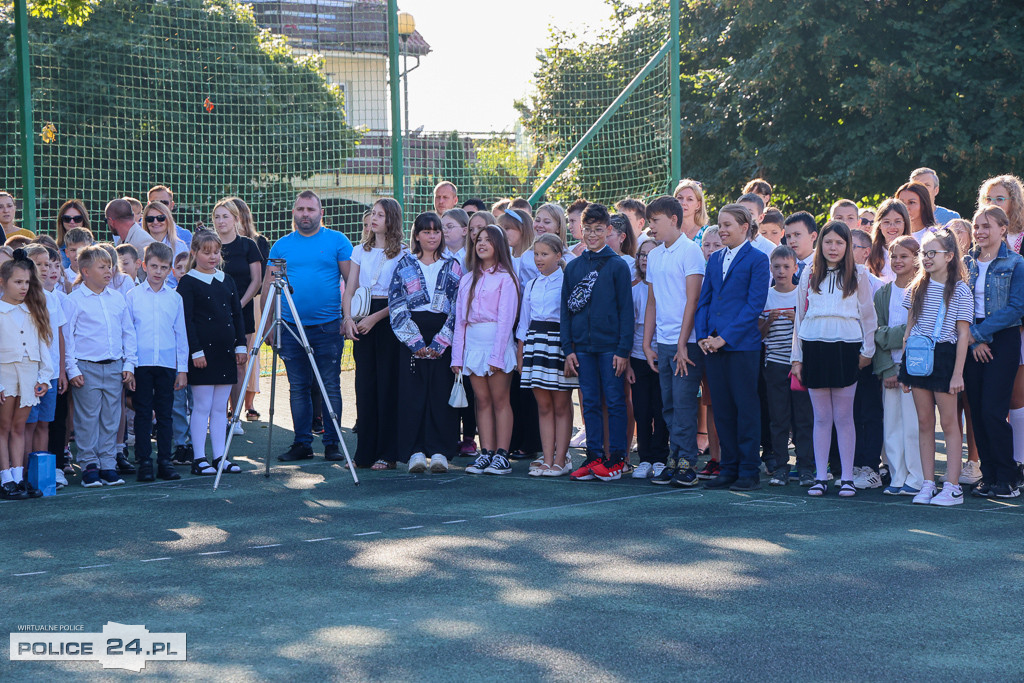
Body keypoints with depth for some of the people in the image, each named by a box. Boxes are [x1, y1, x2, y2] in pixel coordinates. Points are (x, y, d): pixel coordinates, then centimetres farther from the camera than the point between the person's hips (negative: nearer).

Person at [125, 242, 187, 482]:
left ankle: (165, 461, 11)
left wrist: (182, 368, 8)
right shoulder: (133, 296, 3)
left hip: (167, 363, 2)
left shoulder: (175, 298, 8)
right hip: (141, 363, -1)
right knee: (143, 414, 1)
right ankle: (144, 462, 5)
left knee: (164, 414, 5)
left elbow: (181, 334, 11)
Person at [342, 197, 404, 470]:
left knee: (388, 384, -4)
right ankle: (365, 452, 9)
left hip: (389, 319, -4)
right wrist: (349, 319, -6)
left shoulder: (402, 253, -2)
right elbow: (349, 290, 10)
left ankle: (387, 453, 1)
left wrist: (376, 317, -16)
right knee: (365, 384, 3)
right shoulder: (361, 251, 13)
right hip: (362, 320, 4)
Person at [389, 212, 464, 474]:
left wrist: (440, 342, -8)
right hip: (411, 336, 0)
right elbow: (397, 306, 0)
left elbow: (458, 308, 3)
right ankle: (414, 452, -1)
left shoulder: (453, 266, 9)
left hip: (443, 337, 0)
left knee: (441, 393, -3)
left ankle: (440, 451, 1)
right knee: (412, 393, -4)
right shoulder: (404, 265, 8)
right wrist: (416, 341, -10)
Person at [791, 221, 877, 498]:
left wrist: (867, 350, 3)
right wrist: (797, 357, 11)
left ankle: (847, 478, 2)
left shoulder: (858, 275, 7)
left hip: (845, 348, -2)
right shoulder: (809, 275, 12)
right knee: (821, 417, 3)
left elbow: (868, 315, 9)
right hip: (814, 347, 2)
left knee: (843, 416, -2)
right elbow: (800, 315, 14)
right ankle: (820, 477, 6)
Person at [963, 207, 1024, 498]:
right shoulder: (966, 263, 10)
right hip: (973, 342, 4)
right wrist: (973, 340, -7)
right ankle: (989, 476, 11)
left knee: (993, 410, -10)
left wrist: (978, 333, -14)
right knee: (977, 410, 3)